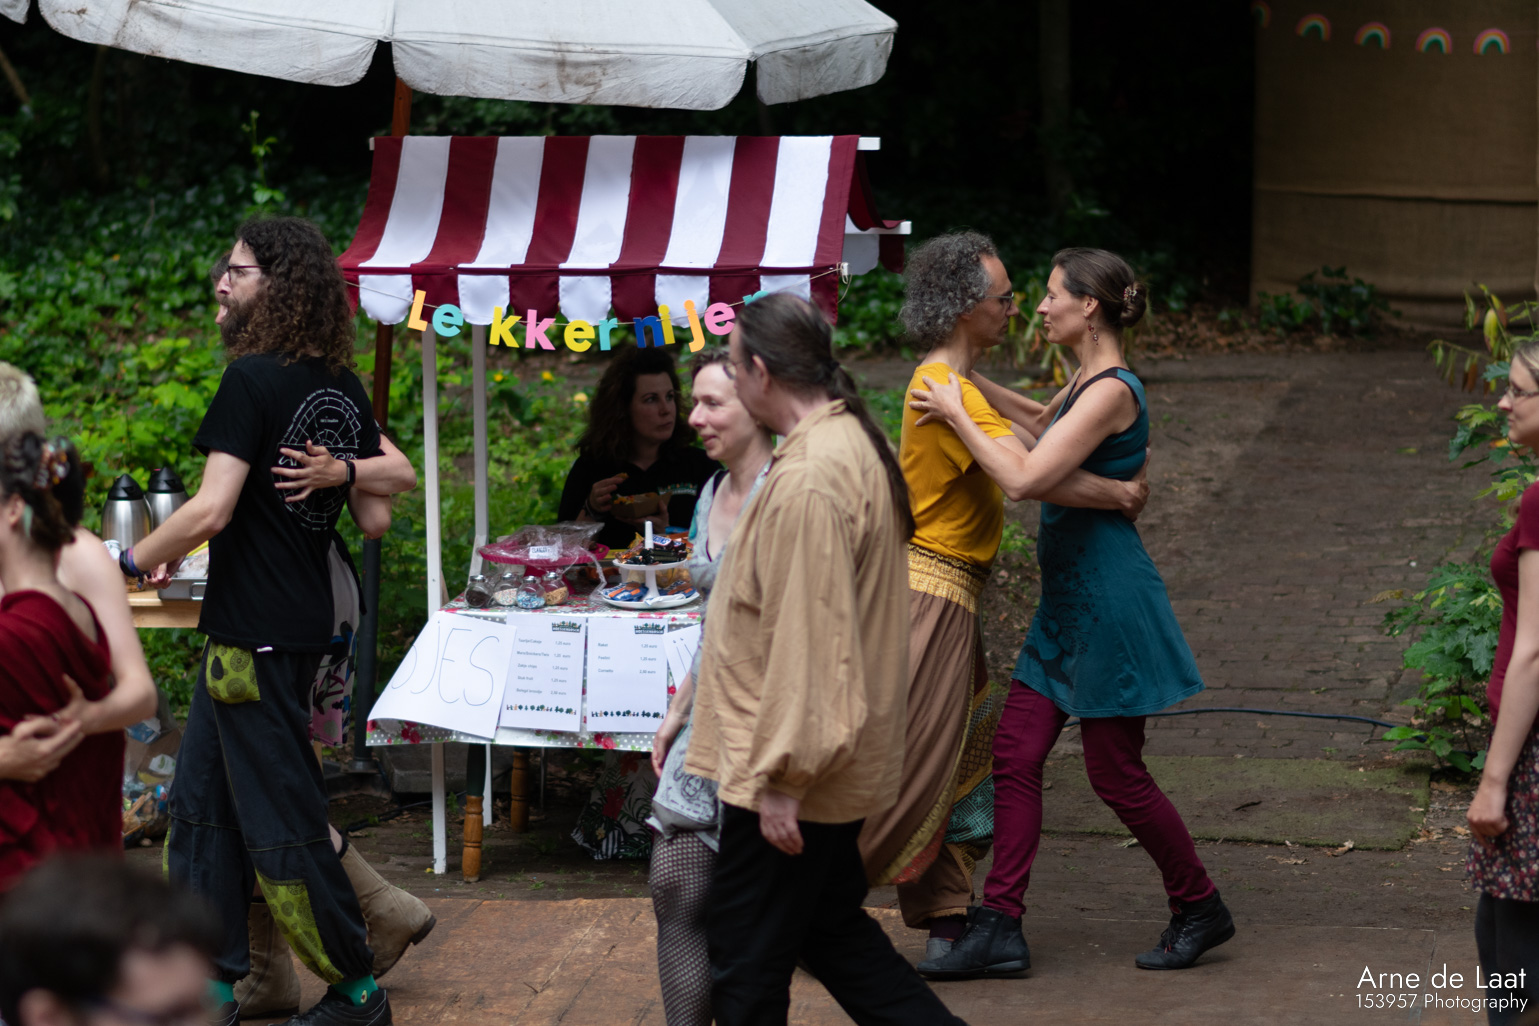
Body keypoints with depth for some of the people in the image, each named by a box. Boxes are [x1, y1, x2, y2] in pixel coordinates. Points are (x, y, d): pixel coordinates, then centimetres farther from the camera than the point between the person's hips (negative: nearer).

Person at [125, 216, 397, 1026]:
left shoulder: (254, 381, -17)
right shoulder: (345, 389, 7)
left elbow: (211, 509, -22)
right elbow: (375, 517, 11)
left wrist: (132, 560, -7)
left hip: (256, 633, -9)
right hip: (307, 618, 9)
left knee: (281, 817, 1)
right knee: (203, 802, 14)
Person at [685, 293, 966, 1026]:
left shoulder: (807, 481, -24)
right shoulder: (853, 442, 10)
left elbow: (808, 642, -26)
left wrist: (780, 779, -22)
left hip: (793, 773, -10)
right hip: (839, 761, 10)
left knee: (745, 964, 1)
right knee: (832, 931, 20)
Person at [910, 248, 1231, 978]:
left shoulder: (1111, 393, -20)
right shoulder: (1086, 384, 10)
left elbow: (1025, 479, -27)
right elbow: (1039, 420, 34)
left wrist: (958, 415, -17)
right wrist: (966, 378, 29)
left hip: (1108, 597, -10)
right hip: (1068, 598, 10)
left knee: (1116, 774, 1)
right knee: (1016, 753, 5)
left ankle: (1201, 909, 19)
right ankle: (999, 928, 6)